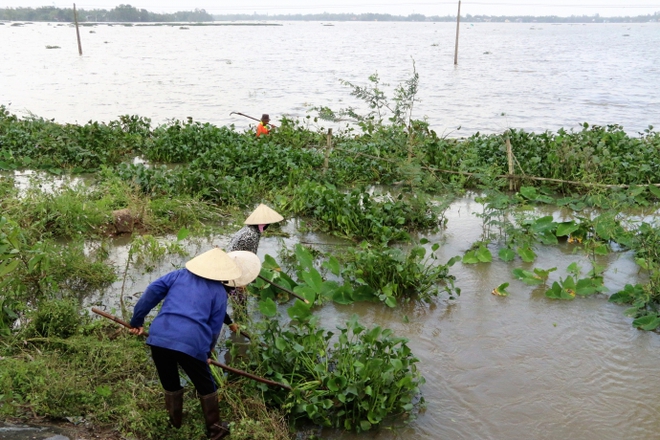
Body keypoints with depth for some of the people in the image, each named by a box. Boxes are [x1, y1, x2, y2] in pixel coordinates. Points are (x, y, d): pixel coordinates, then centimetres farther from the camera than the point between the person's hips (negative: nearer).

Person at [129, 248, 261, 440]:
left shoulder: (180, 274, 19)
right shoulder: (219, 292, 12)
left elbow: (153, 290, 10)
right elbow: (214, 328, 11)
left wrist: (137, 319, 16)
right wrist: (207, 353, 26)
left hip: (159, 337, 3)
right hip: (191, 342, -3)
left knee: (169, 382, 28)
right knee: (206, 386, 19)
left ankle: (175, 420, 46)